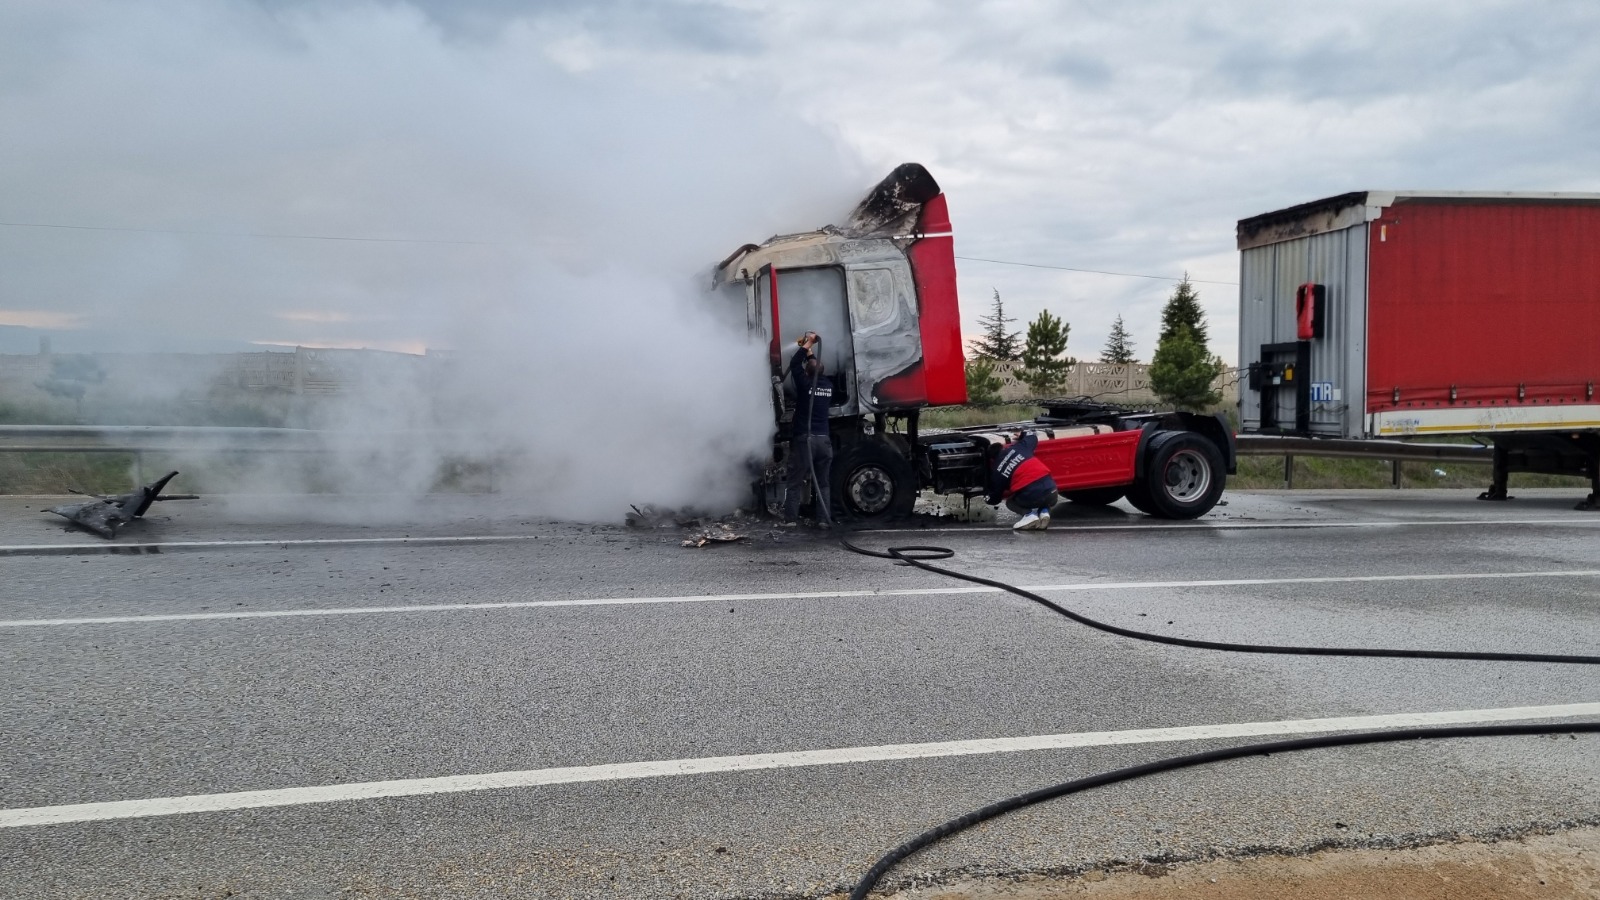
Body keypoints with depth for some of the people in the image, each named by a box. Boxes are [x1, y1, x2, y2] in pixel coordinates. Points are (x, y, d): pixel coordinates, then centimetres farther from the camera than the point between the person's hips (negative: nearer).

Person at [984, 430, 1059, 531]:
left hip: (1030, 496, -3)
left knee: (1011, 502, 30)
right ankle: (1044, 512, 5)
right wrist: (1020, 437, 53)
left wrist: (986, 497, 44)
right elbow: (1033, 435, 33)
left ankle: (1029, 514, -3)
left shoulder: (996, 471, 9)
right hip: (1050, 488, 4)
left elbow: (993, 499, 20)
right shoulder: (1017, 447, 13)